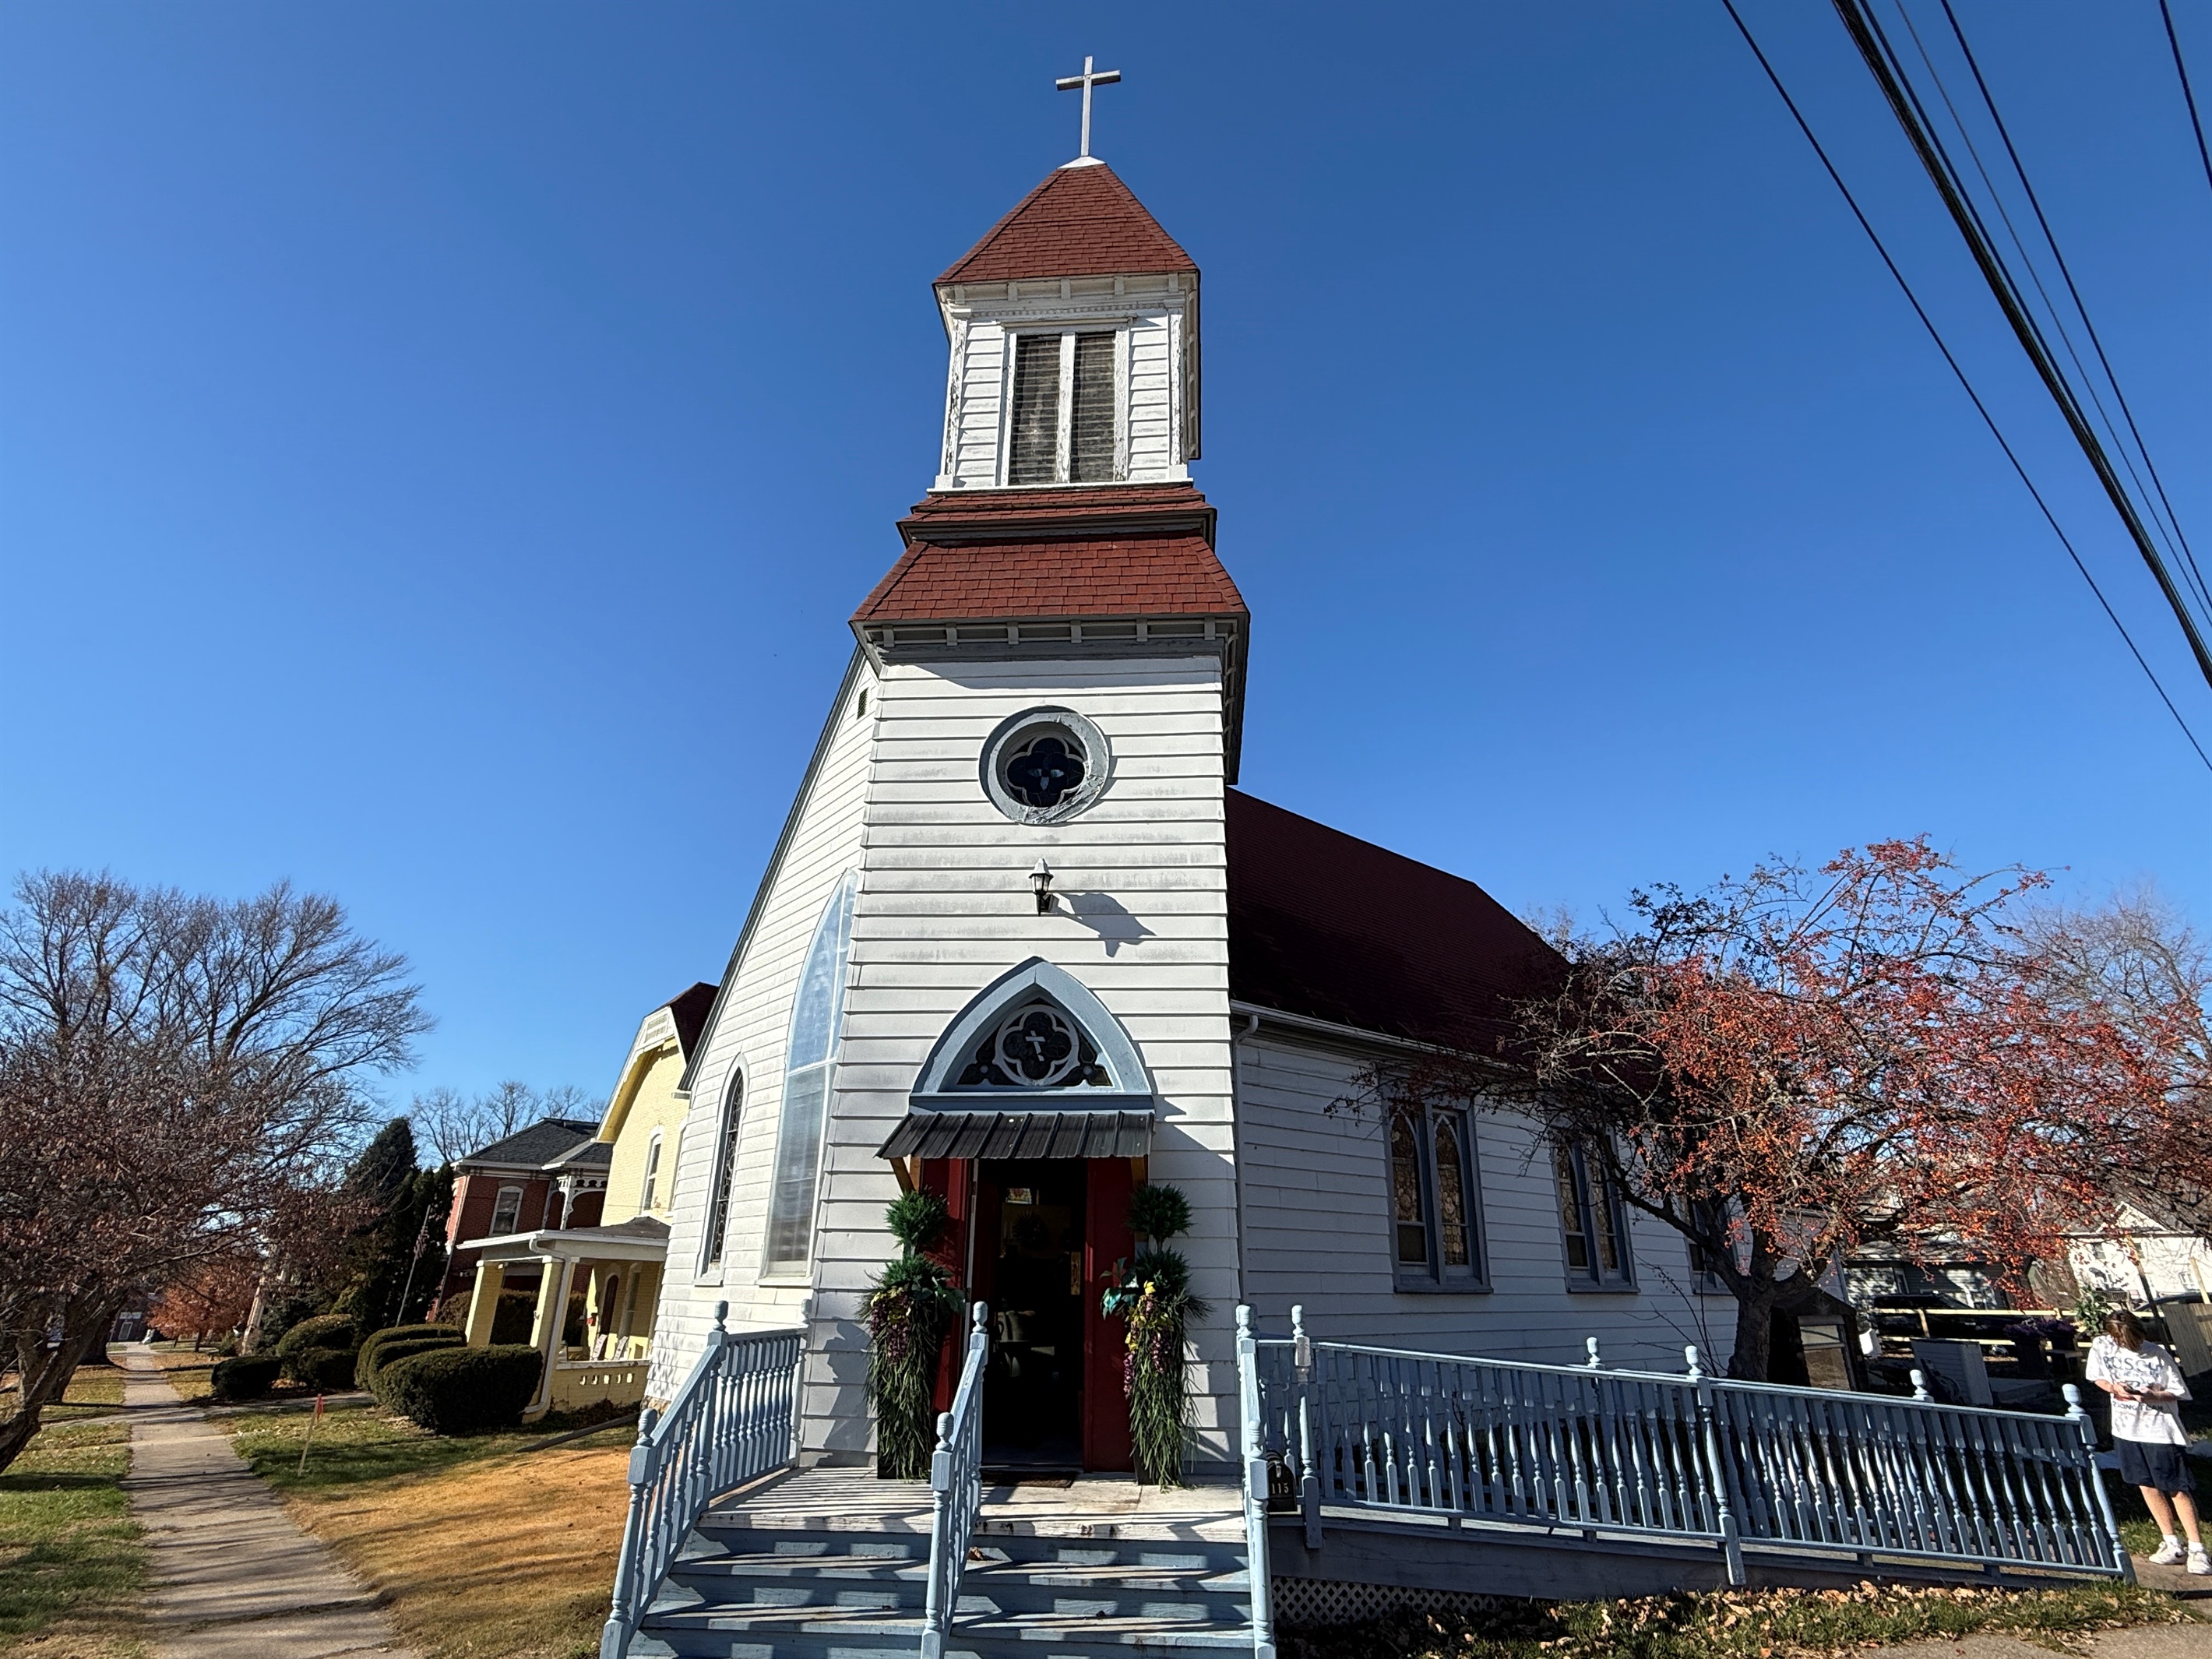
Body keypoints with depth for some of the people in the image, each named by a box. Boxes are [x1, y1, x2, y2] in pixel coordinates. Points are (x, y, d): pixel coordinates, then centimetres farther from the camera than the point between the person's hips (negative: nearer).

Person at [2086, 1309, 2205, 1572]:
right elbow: (2098, 1377, 5)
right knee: (2147, 1485, 12)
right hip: (2127, 1428, 4)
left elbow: (2178, 1392, -8)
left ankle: (2197, 1548, 12)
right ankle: (2172, 1543, 25)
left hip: (2161, 1429, -4)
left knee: (2177, 1489, 0)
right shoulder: (2102, 1346, -5)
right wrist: (2114, 1387, -15)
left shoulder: (2158, 1355, -13)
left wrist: (2153, 1396, -26)